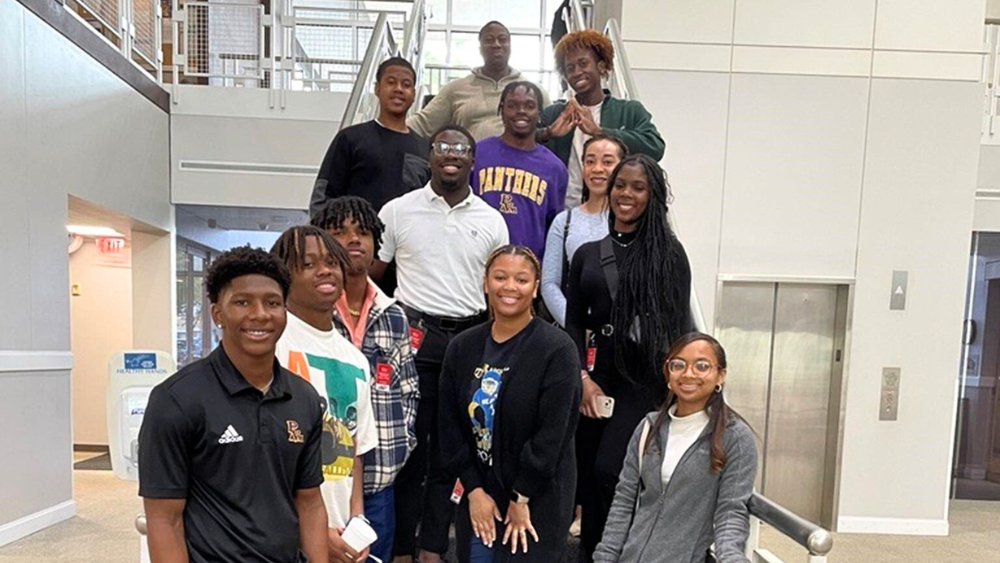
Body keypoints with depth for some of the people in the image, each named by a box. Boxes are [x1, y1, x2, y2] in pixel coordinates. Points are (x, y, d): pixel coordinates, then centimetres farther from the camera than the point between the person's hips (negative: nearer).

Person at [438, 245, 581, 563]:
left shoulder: (557, 349, -13)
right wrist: (474, 490, -2)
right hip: (478, 495, 4)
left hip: (537, 501, -4)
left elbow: (552, 433, -14)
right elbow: (450, 426, 3)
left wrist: (521, 499, -10)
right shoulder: (462, 347, 2)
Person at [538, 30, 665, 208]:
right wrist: (548, 132, -19)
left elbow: (655, 147, -11)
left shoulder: (630, 111, 7)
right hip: (561, 212, 2)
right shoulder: (554, 114, 12)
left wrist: (598, 130, -16)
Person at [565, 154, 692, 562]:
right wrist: (583, 377, -3)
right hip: (597, 376, 4)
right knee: (587, 477, 8)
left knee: (608, 471, -14)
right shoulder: (587, 254, 11)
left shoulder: (669, 252, 3)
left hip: (645, 378, -4)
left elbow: (678, 325, 0)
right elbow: (574, 322, 8)